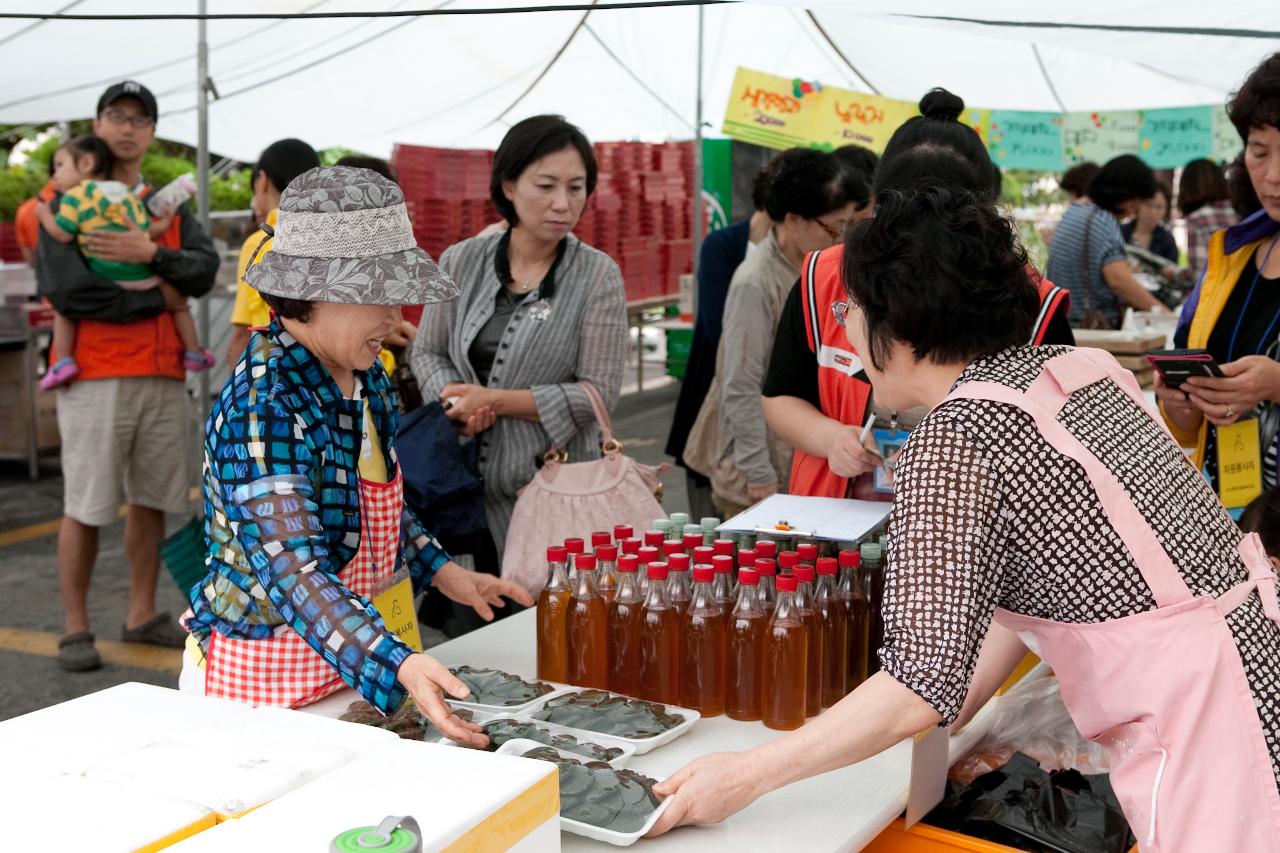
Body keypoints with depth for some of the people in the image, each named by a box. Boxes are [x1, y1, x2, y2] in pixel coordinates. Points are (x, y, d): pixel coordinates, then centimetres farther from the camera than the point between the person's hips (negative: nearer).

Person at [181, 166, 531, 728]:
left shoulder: (367, 378, 1)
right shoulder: (261, 408, -25)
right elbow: (291, 570, -33)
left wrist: (439, 569, 11)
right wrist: (397, 664, -43)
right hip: (263, 675, -7)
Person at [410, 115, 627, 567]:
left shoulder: (597, 275, -5)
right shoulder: (461, 262, 3)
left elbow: (598, 392, -9)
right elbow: (427, 352, 12)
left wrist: (494, 401, -14)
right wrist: (457, 401, -9)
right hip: (464, 478, 3)